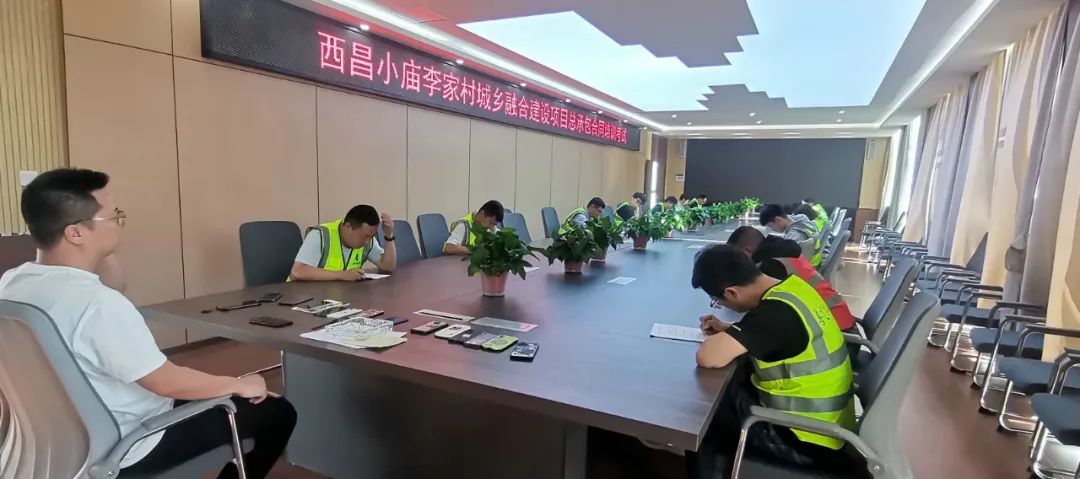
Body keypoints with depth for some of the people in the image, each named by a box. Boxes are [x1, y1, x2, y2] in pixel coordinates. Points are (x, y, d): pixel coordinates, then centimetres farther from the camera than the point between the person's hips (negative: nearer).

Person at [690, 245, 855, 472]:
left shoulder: (776, 312, -31)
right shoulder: (791, 286, -3)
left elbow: (707, 357, -35)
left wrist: (716, 340, -14)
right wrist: (728, 331, 4)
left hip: (809, 442, -8)